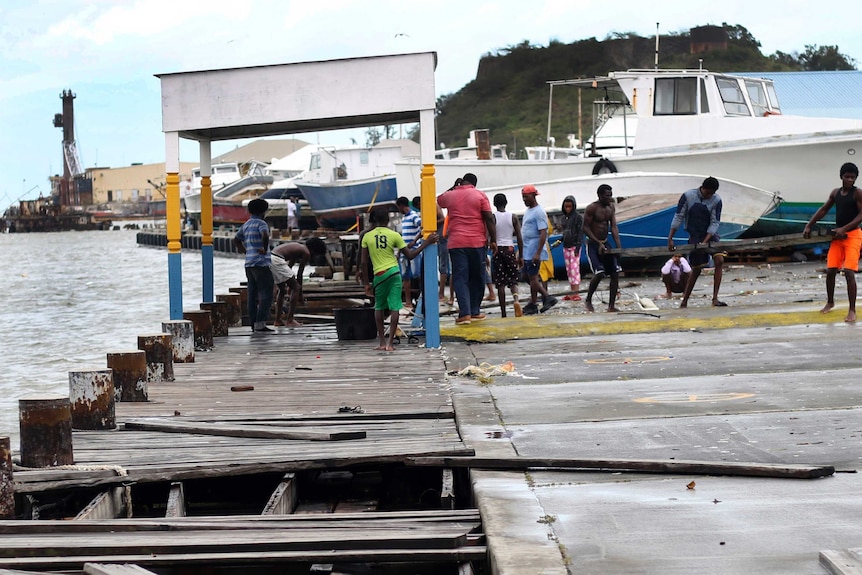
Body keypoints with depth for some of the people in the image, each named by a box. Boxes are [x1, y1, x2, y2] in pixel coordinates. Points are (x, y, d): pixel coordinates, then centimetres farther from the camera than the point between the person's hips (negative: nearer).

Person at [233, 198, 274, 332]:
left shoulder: (246, 225, 16)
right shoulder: (261, 223, -8)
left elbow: (236, 240, 28)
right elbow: (265, 235, -29)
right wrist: (265, 249, -16)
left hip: (249, 264, 8)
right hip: (261, 263, -8)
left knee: (252, 295, 10)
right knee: (266, 294, -7)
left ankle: (253, 323, 11)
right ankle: (260, 323, -14)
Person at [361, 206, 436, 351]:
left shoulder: (367, 236, 2)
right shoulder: (394, 235, -2)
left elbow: (364, 262, 2)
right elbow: (410, 255, -1)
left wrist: (366, 283, 10)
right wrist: (426, 242, 5)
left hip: (379, 275, 1)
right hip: (394, 273, -1)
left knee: (379, 307, 16)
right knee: (394, 307, 0)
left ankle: (382, 342, 12)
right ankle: (390, 343, -6)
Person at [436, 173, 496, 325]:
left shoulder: (449, 195, 9)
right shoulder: (480, 196, 1)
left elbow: (437, 200, 32)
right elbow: (489, 218, -4)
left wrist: (453, 188, 36)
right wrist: (493, 239, 0)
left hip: (456, 243, 1)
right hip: (477, 242, -1)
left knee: (460, 278, 0)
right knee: (477, 278, 11)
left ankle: (464, 313, -11)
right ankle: (475, 312, 14)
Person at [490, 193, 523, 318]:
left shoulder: (492, 217, -3)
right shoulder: (513, 217, 2)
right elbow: (519, 238, 1)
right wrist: (521, 256, 7)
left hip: (497, 250, -1)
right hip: (510, 249, 1)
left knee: (500, 283, 3)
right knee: (513, 279, 10)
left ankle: (503, 312, 2)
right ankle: (516, 299, -20)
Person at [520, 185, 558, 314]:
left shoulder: (539, 212, -13)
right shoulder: (528, 211, 16)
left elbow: (543, 234, -19)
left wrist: (538, 253, -24)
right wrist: (520, 251, 22)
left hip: (533, 252, -9)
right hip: (526, 251, 9)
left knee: (532, 277, -7)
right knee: (529, 276, 9)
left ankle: (533, 305, -2)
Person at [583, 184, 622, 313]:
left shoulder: (611, 207, 6)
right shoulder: (592, 208, -13)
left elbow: (614, 227, 5)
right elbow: (585, 228, -14)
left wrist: (619, 247, -5)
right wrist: (599, 243, -21)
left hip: (605, 244, 7)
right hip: (592, 244, -7)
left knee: (615, 272, -1)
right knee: (599, 273, -19)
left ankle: (611, 306, 5)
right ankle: (588, 301, 2)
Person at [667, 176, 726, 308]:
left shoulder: (716, 200, -9)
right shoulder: (688, 196, -11)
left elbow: (714, 223, -10)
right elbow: (678, 217, -7)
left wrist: (704, 242, -19)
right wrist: (670, 238, -10)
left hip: (710, 235, 2)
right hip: (695, 237, -2)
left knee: (719, 261, -19)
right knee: (696, 270, 0)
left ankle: (715, 299, -17)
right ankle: (684, 301, 14)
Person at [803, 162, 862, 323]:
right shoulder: (835, 193, 8)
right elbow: (823, 210, 15)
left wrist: (844, 228, -23)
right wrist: (809, 225, 7)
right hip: (838, 236, 6)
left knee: (849, 272, -15)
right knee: (830, 271, 6)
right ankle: (830, 302, 29)